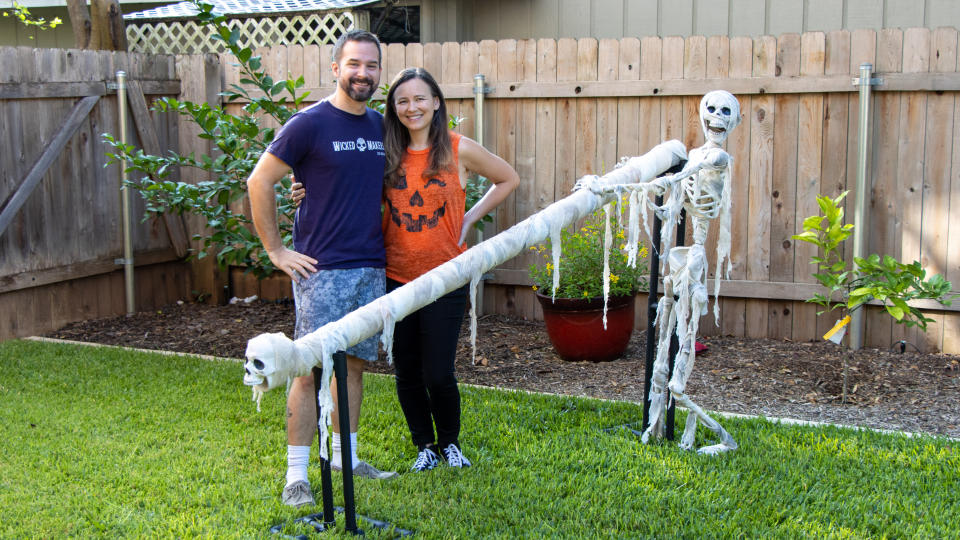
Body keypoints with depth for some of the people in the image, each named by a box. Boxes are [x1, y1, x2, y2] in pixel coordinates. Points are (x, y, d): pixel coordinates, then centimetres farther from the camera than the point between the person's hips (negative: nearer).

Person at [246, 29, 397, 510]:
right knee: (311, 370, -4)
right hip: (322, 270, -6)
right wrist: (275, 250, -8)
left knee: (354, 363, 13)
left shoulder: (381, 127, 11)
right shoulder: (309, 124, -8)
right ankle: (296, 476, 3)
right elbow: (259, 182, -7)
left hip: (371, 269, 6)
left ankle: (344, 457, 26)